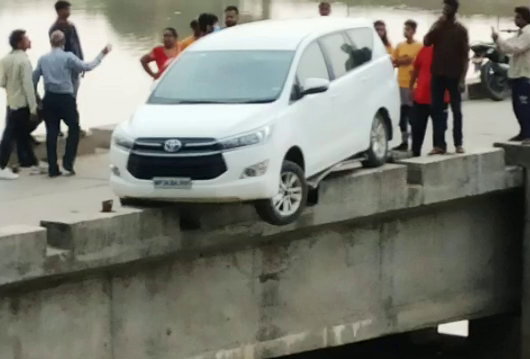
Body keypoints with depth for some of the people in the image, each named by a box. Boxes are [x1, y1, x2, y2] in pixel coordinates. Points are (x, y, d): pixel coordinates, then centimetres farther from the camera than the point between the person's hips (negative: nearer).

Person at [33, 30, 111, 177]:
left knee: (51, 132, 5)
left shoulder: (43, 59, 6)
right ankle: (68, 161, 3)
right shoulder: (68, 57, -8)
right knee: (74, 128, 13)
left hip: (49, 98, 4)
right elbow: (87, 67, -9)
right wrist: (102, 55, 1)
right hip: (65, 98, -4)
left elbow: (34, 79, 10)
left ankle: (53, 168, 4)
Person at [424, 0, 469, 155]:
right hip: (438, 75, 3)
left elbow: (465, 55, -4)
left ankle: (458, 143, 8)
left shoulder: (460, 30, -1)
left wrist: (462, 78, -11)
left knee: (456, 110, 3)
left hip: (454, 76, -3)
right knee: (436, 110, 1)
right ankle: (439, 144, 2)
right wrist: (437, 26, -14)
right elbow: (426, 42, -6)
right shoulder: (437, 27, 9)